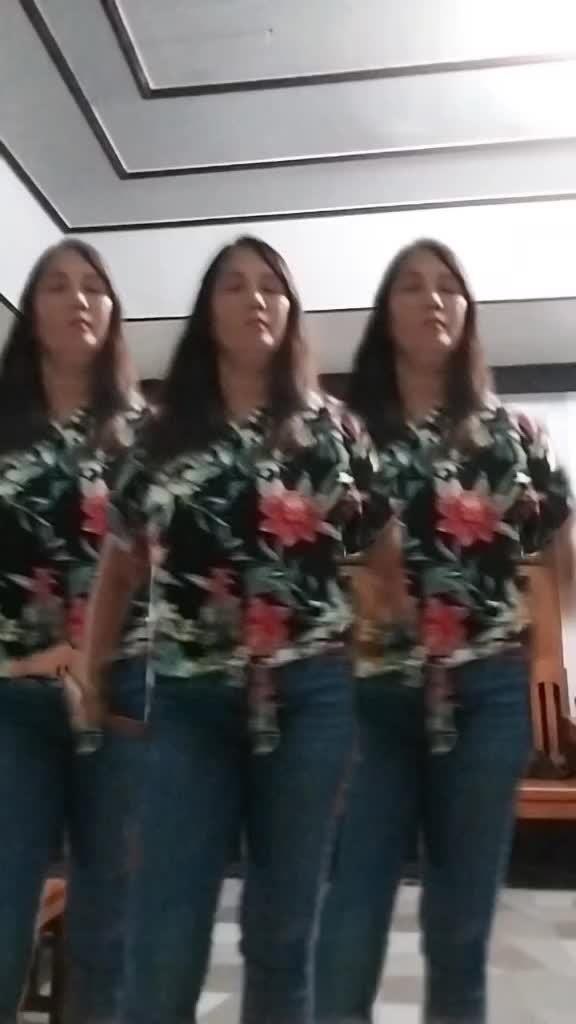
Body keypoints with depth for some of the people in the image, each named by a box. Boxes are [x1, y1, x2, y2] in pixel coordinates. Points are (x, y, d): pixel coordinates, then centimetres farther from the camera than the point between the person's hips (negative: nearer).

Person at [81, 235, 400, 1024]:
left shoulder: (332, 428, 6)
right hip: (190, 699, 1)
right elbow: (120, 570, 12)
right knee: (164, 944, 3)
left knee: (283, 933, 11)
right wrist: (91, 677, 5)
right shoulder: (162, 435, 9)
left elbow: (389, 556, 7)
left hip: (309, 695, 0)